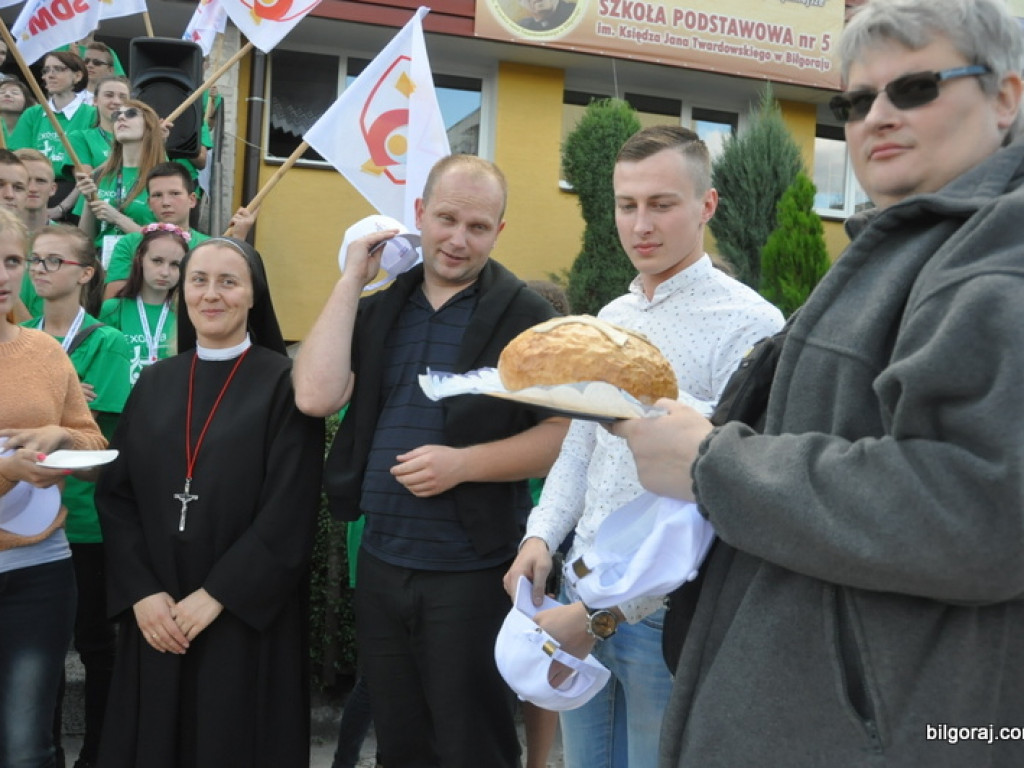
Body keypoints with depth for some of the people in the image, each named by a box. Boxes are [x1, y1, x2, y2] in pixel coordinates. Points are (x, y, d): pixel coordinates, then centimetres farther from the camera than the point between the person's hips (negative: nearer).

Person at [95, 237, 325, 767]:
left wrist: (216, 595, -15)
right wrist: (141, 591, -8)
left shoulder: (283, 382, -6)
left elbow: (290, 512, -12)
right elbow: (115, 495, 4)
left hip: (246, 616, -4)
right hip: (156, 616, 4)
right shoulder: (154, 383, 8)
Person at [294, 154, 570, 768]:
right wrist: (352, 280, -6)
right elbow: (316, 396, -7)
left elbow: (565, 436, -11)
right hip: (380, 565, 5)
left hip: (473, 572, -5)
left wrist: (462, 463, -21)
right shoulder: (379, 310, 7)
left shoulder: (525, 316, -8)